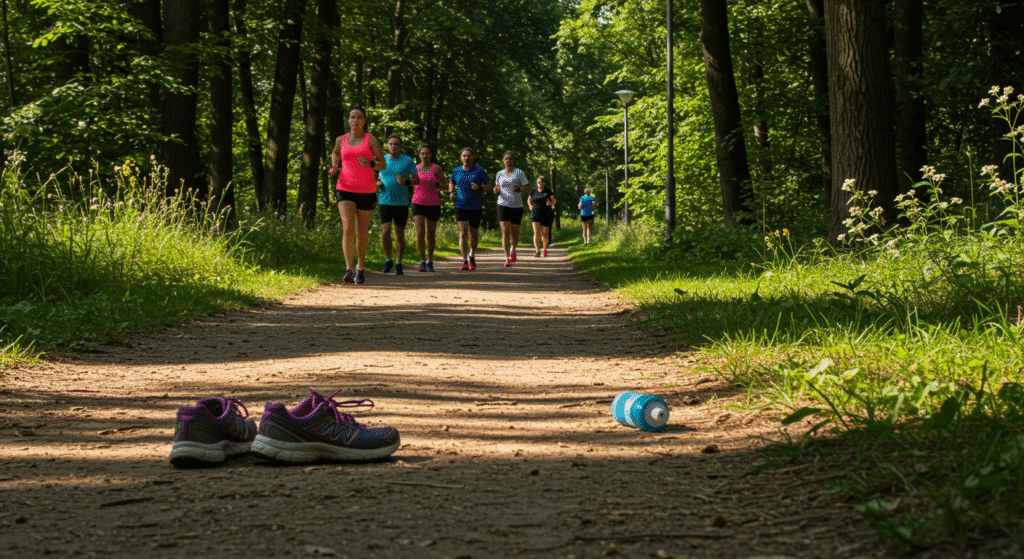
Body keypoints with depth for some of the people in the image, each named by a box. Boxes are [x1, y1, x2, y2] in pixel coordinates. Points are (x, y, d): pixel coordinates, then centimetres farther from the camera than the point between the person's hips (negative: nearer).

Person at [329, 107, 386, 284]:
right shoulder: (341, 140, 9)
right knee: (348, 228, -17)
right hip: (345, 190, 0)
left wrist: (369, 164, -19)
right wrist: (334, 167, 10)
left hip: (367, 191, 0)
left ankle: (361, 266, 32)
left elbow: (383, 165, 2)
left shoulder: (371, 140, 2)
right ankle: (349, 270, -23)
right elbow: (335, 153, 31)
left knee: (362, 232, 8)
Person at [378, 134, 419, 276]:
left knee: (400, 234, 2)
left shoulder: (408, 161, 1)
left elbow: (416, 181, 3)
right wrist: (378, 184, -2)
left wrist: (406, 182, -17)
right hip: (385, 201, 1)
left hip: (402, 202, -1)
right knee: (385, 231, -12)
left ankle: (398, 264, 13)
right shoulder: (382, 160, 8)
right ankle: (388, 260, 8)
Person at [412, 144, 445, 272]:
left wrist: (436, 185, -15)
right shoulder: (415, 169, 6)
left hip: (433, 204, -1)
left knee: (431, 234, 7)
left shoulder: (436, 168, -2)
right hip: (418, 203, 1)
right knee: (420, 232, -15)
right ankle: (422, 261, -11)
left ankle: (430, 261, 23)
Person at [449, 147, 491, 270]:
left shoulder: (479, 171, -1)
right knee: (463, 233, -13)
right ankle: (465, 261, -13)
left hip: (476, 207, 0)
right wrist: (451, 193, 3)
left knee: (473, 234, 11)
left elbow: (488, 187, 3)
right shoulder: (456, 171, 5)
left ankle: (472, 255, 36)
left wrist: (479, 187, -18)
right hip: (461, 207, 0)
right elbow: (451, 183, 23)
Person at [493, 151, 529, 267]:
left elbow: (527, 188, -1)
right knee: (505, 231, -11)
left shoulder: (519, 173, 1)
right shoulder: (499, 174, 10)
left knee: (514, 231, 8)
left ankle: (513, 250, 39)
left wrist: (518, 189, -19)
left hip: (517, 206, -1)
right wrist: (496, 190, 0)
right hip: (503, 205, 1)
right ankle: (507, 258, -12)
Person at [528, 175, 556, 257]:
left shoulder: (548, 192, 0)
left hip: (546, 215, -1)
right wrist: (530, 205, 1)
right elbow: (529, 200, 22)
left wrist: (551, 203, -18)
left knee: (545, 234, 6)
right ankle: (537, 251, -21)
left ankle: (545, 250, 28)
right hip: (535, 214, 1)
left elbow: (554, 201, 5)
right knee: (536, 232, -16)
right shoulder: (533, 191, 5)